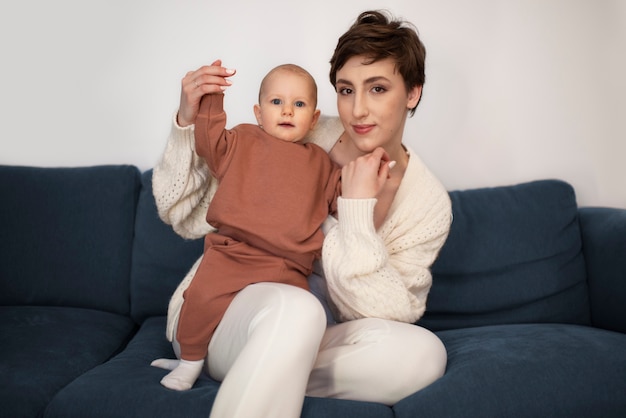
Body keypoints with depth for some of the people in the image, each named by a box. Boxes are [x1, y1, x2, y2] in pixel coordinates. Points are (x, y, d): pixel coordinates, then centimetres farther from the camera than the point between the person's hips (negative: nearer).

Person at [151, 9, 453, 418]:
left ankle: (258, 374, -17)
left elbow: (387, 315, -15)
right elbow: (187, 217, -5)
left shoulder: (430, 203, -5)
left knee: (423, 352, -27)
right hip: (220, 304, -3)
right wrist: (188, 124, -20)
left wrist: (358, 208, -21)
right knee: (294, 309, -38)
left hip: (308, 342, 4)